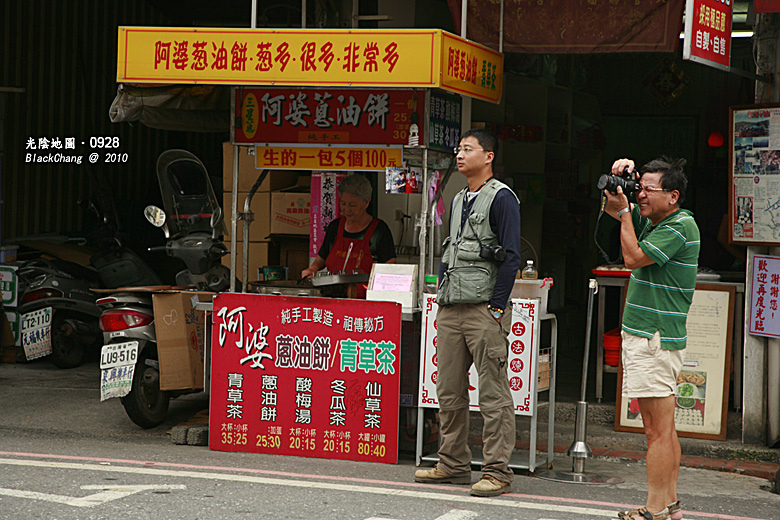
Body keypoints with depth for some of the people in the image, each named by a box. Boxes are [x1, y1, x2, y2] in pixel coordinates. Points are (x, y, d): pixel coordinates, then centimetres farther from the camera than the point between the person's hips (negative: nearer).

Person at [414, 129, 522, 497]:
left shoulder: (501, 198, -5)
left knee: (493, 394, -6)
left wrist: (496, 307, -15)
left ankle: (497, 471, -2)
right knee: (449, 391, 10)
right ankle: (453, 464, 19)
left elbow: (511, 256, -11)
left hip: (485, 309, -8)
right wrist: (442, 293, 15)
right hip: (450, 310, 8)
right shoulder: (458, 201, 20)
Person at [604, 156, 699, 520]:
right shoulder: (653, 220, 15)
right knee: (662, 428, 12)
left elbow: (633, 258, -16)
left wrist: (624, 211, -8)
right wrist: (619, 179, 8)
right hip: (646, 337, 10)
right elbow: (611, 209, 27)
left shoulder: (680, 226, -12)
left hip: (655, 340, -10)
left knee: (658, 429, -8)